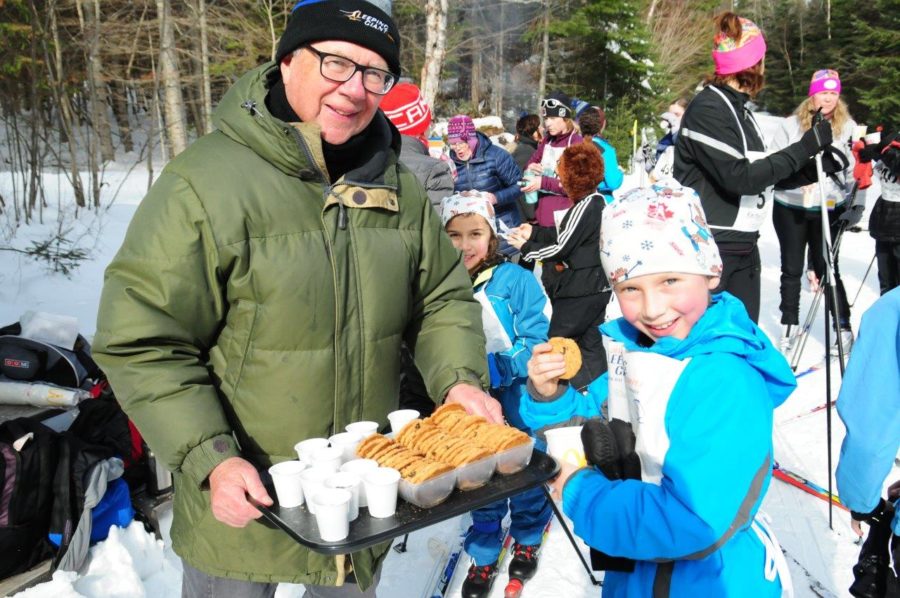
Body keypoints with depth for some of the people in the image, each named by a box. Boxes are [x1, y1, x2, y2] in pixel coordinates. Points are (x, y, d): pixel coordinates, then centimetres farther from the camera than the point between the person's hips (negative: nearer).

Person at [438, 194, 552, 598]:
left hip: (518, 403, -2)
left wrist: (496, 366, -28)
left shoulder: (516, 280, -15)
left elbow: (536, 343, -16)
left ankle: (527, 540, 44)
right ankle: (483, 555, 37)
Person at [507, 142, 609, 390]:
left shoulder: (586, 206, -20)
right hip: (594, 286, 9)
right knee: (590, 344, 16)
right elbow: (566, 236, 16)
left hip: (581, 290, -9)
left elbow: (561, 249, -18)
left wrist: (526, 247, -5)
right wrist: (535, 233, 16)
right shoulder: (594, 201, 9)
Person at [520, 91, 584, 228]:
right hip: (541, 214, 7)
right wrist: (530, 168, -3)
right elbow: (532, 161, 23)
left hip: (562, 217, -7)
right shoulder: (547, 140, 12)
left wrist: (543, 182, -20)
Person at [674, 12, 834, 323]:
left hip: (743, 247, 9)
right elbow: (738, 176, -21)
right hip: (707, 248, -9)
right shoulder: (707, 108, -15)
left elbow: (761, 173, 17)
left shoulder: (738, 108, 15)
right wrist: (805, 148, -18)